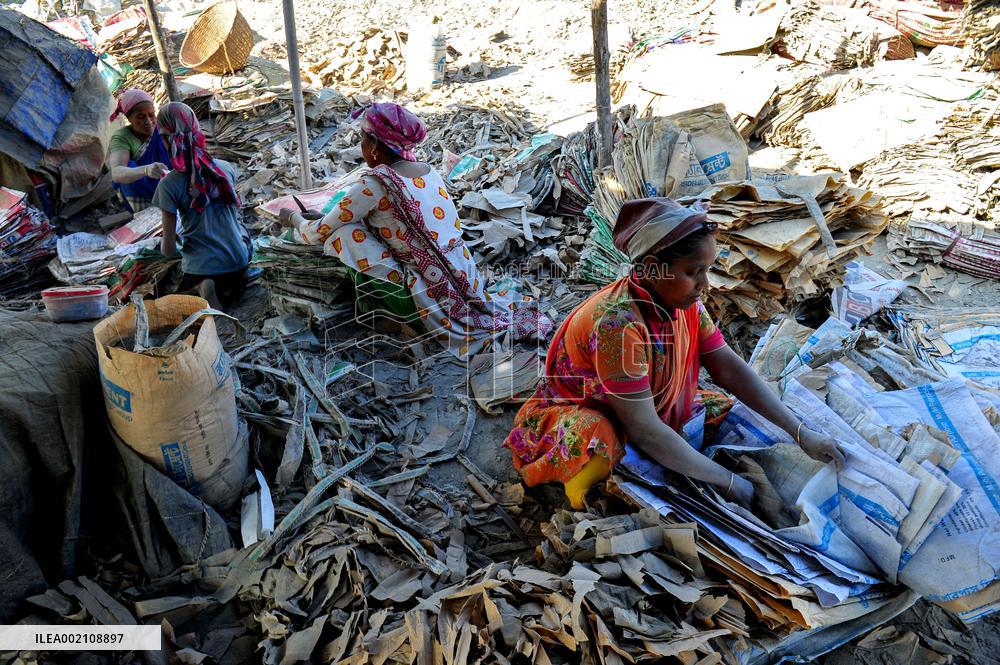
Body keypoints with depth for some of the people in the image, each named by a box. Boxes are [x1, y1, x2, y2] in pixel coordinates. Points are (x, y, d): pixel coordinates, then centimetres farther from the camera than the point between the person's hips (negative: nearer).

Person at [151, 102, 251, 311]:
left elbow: (169, 250, -9)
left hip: (200, 267, -2)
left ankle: (202, 286, -6)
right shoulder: (226, 168, -3)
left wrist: (166, 246, 14)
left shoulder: (168, 186, -12)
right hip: (239, 260, 2)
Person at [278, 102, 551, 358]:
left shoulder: (374, 184, -12)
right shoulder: (426, 170, 8)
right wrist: (320, 216, 29)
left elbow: (318, 234, -1)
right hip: (468, 282, 6)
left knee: (343, 232, -5)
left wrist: (294, 217, 21)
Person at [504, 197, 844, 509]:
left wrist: (800, 432, -9)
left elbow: (731, 369, -5)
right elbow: (645, 430, -32)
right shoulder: (618, 323, -36)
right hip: (577, 417, -8)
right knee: (605, 449, -39)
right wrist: (727, 481, -24)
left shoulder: (683, 302, -12)